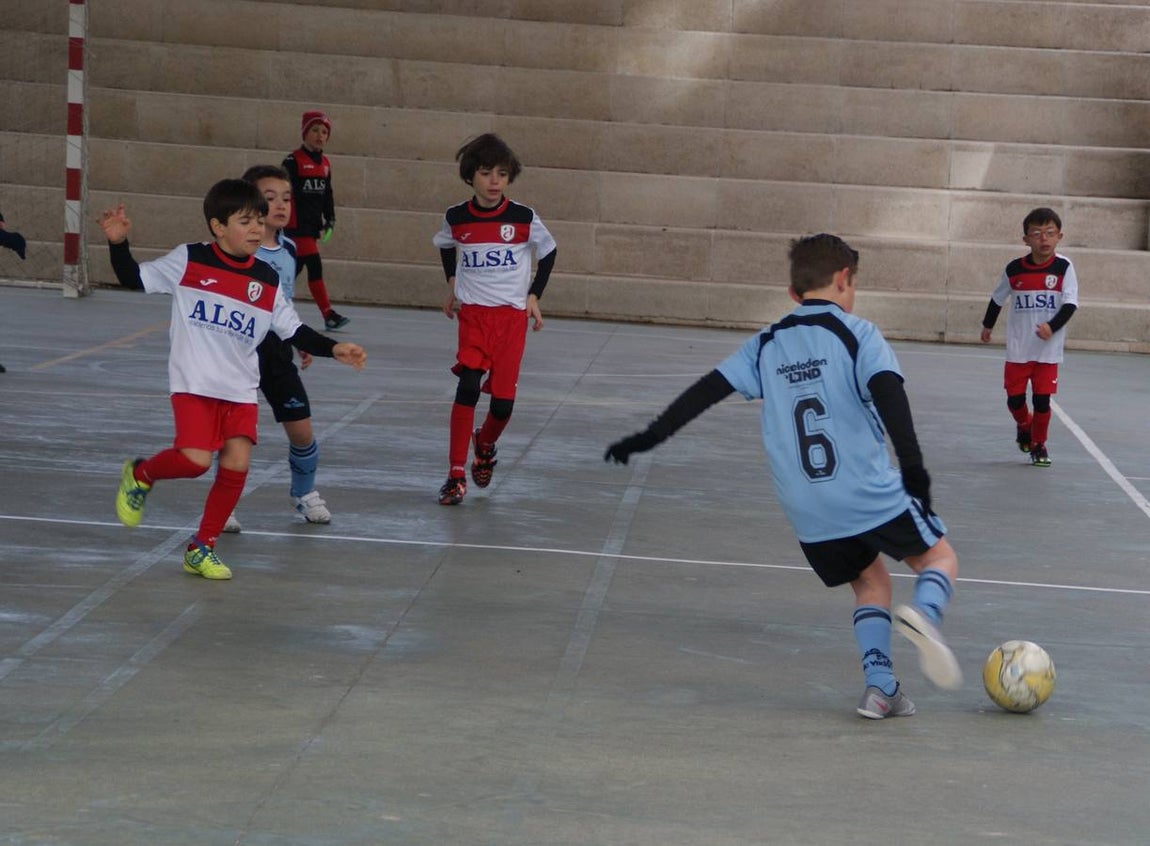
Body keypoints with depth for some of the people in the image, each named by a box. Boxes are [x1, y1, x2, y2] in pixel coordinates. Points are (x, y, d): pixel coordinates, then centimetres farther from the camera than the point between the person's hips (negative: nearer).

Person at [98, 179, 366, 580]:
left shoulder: (267, 280, 5)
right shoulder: (188, 261, -4)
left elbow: (293, 330, 11)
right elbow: (133, 278, 3)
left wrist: (333, 348, -2)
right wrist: (118, 243, -13)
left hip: (240, 388, 4)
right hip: (193, 382, -4)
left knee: (237, 463, -7)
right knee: (195, 459, -19)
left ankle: (201, 549, 12)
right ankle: (140, 474, 16)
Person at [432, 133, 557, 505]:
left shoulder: (524, 219, -7)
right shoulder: (456, 218, -3)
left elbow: (548, 252, 10)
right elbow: (445, 245, 21)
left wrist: (534, 295, 6)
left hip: (512, 314, 0)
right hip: (473, 313, 0)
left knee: (503, 401, -1)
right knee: (468, 385, -19)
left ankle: (485, 446, 34)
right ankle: (456, 474, -13)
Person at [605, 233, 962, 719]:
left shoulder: (766, 346, 11)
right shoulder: (856, 334, -2)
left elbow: (708, 390, 8)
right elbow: (887, 393, -16)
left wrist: (649, 438, 13)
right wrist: (913, 467, -21)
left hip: (809, 514, 4)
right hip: (872, 496, -4)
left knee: (870, 581, 23)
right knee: (939, 558, 14)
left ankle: (878, 686, 5)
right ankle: (924, 615, -20)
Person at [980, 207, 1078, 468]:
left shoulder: (1064, 267, -8)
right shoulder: (1014, 269, -2)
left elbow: (1070, 303, -14)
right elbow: (998, 298, 15)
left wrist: (1052, 326, -29)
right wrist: (987, 326, 26)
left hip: (1048, 350, -2)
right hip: (1018, 349, 2)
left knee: (1042, 400, -1)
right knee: (1014, 398, 5)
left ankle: (1038, 444, 21)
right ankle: (1024, 427, 38)